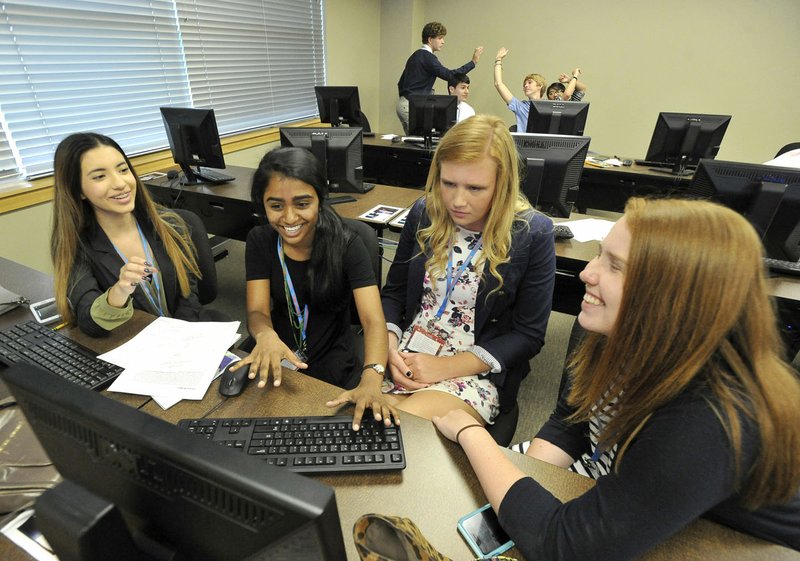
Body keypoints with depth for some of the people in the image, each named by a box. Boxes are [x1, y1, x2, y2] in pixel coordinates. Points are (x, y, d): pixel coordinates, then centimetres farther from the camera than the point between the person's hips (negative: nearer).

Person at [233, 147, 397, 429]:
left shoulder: (346, 245, -17)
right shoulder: (260, 241, -7)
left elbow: (374, 320, -27)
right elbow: (257, 311, -12)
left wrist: (371, 381, -46)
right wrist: (266, 335, -38)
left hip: (335, 374, -2)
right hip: (278, 367, 3)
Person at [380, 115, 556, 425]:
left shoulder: (533, 234, -10)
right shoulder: (423, 213, 1)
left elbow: (529, 335, -8)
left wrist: (447, 367, -16)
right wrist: (390, 346, -9)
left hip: (475, 374, -3)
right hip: (405, 362, 4)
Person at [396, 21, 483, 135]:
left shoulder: (415, 55, 18)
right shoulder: (427, 57, -11)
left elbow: (401, 82, 22)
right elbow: (449, 75, -20)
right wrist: (473, 61, -18)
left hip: (402, 104, 10)